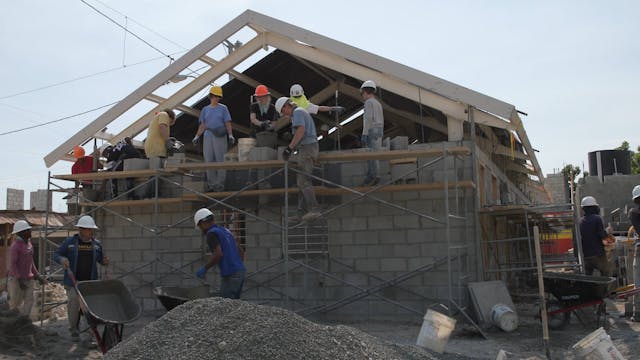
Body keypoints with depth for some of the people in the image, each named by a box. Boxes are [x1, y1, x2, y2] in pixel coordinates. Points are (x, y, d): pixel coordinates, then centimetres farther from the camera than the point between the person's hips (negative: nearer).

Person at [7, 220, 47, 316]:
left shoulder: (29, 243, 8)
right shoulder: (15, 245, -16)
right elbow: (12, 264, -18)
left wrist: (37, 275, 13)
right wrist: (19, 279, -23)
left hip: (28, 278, 7)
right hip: (16, 279, -7)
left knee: (29, 301, 3)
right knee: (15, 303, 3)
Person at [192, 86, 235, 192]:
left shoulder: (223, 108, 8)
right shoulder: (205, 109, 17)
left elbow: (228, 123, 2)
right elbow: (202, 125, 18)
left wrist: (230, 135, -10)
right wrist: (197, 136, 10)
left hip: (220, 136, -3)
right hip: (208, 136, 3)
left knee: (220, 158, -7)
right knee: (208, 159, 0)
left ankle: (220, 183, -4)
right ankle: (211, 183, 5)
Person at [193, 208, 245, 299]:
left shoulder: (211, 233, -8)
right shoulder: (225, 231, 19)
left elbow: (218, 254, -22)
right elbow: (239, 251, 22)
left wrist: (204, 268, -12)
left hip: (230, 275, -9)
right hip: (240, 271, 9)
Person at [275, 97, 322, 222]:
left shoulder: (298, 112, -7)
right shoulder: (302, 112, 24)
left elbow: (301, 130, -23)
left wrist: (290, 148, -25)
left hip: (306, 148, -11)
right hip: (311, 146, 11)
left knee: (303, 181, -14)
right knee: (301, 179, 11)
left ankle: (314, 210, -19)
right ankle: (301, 210, 12)